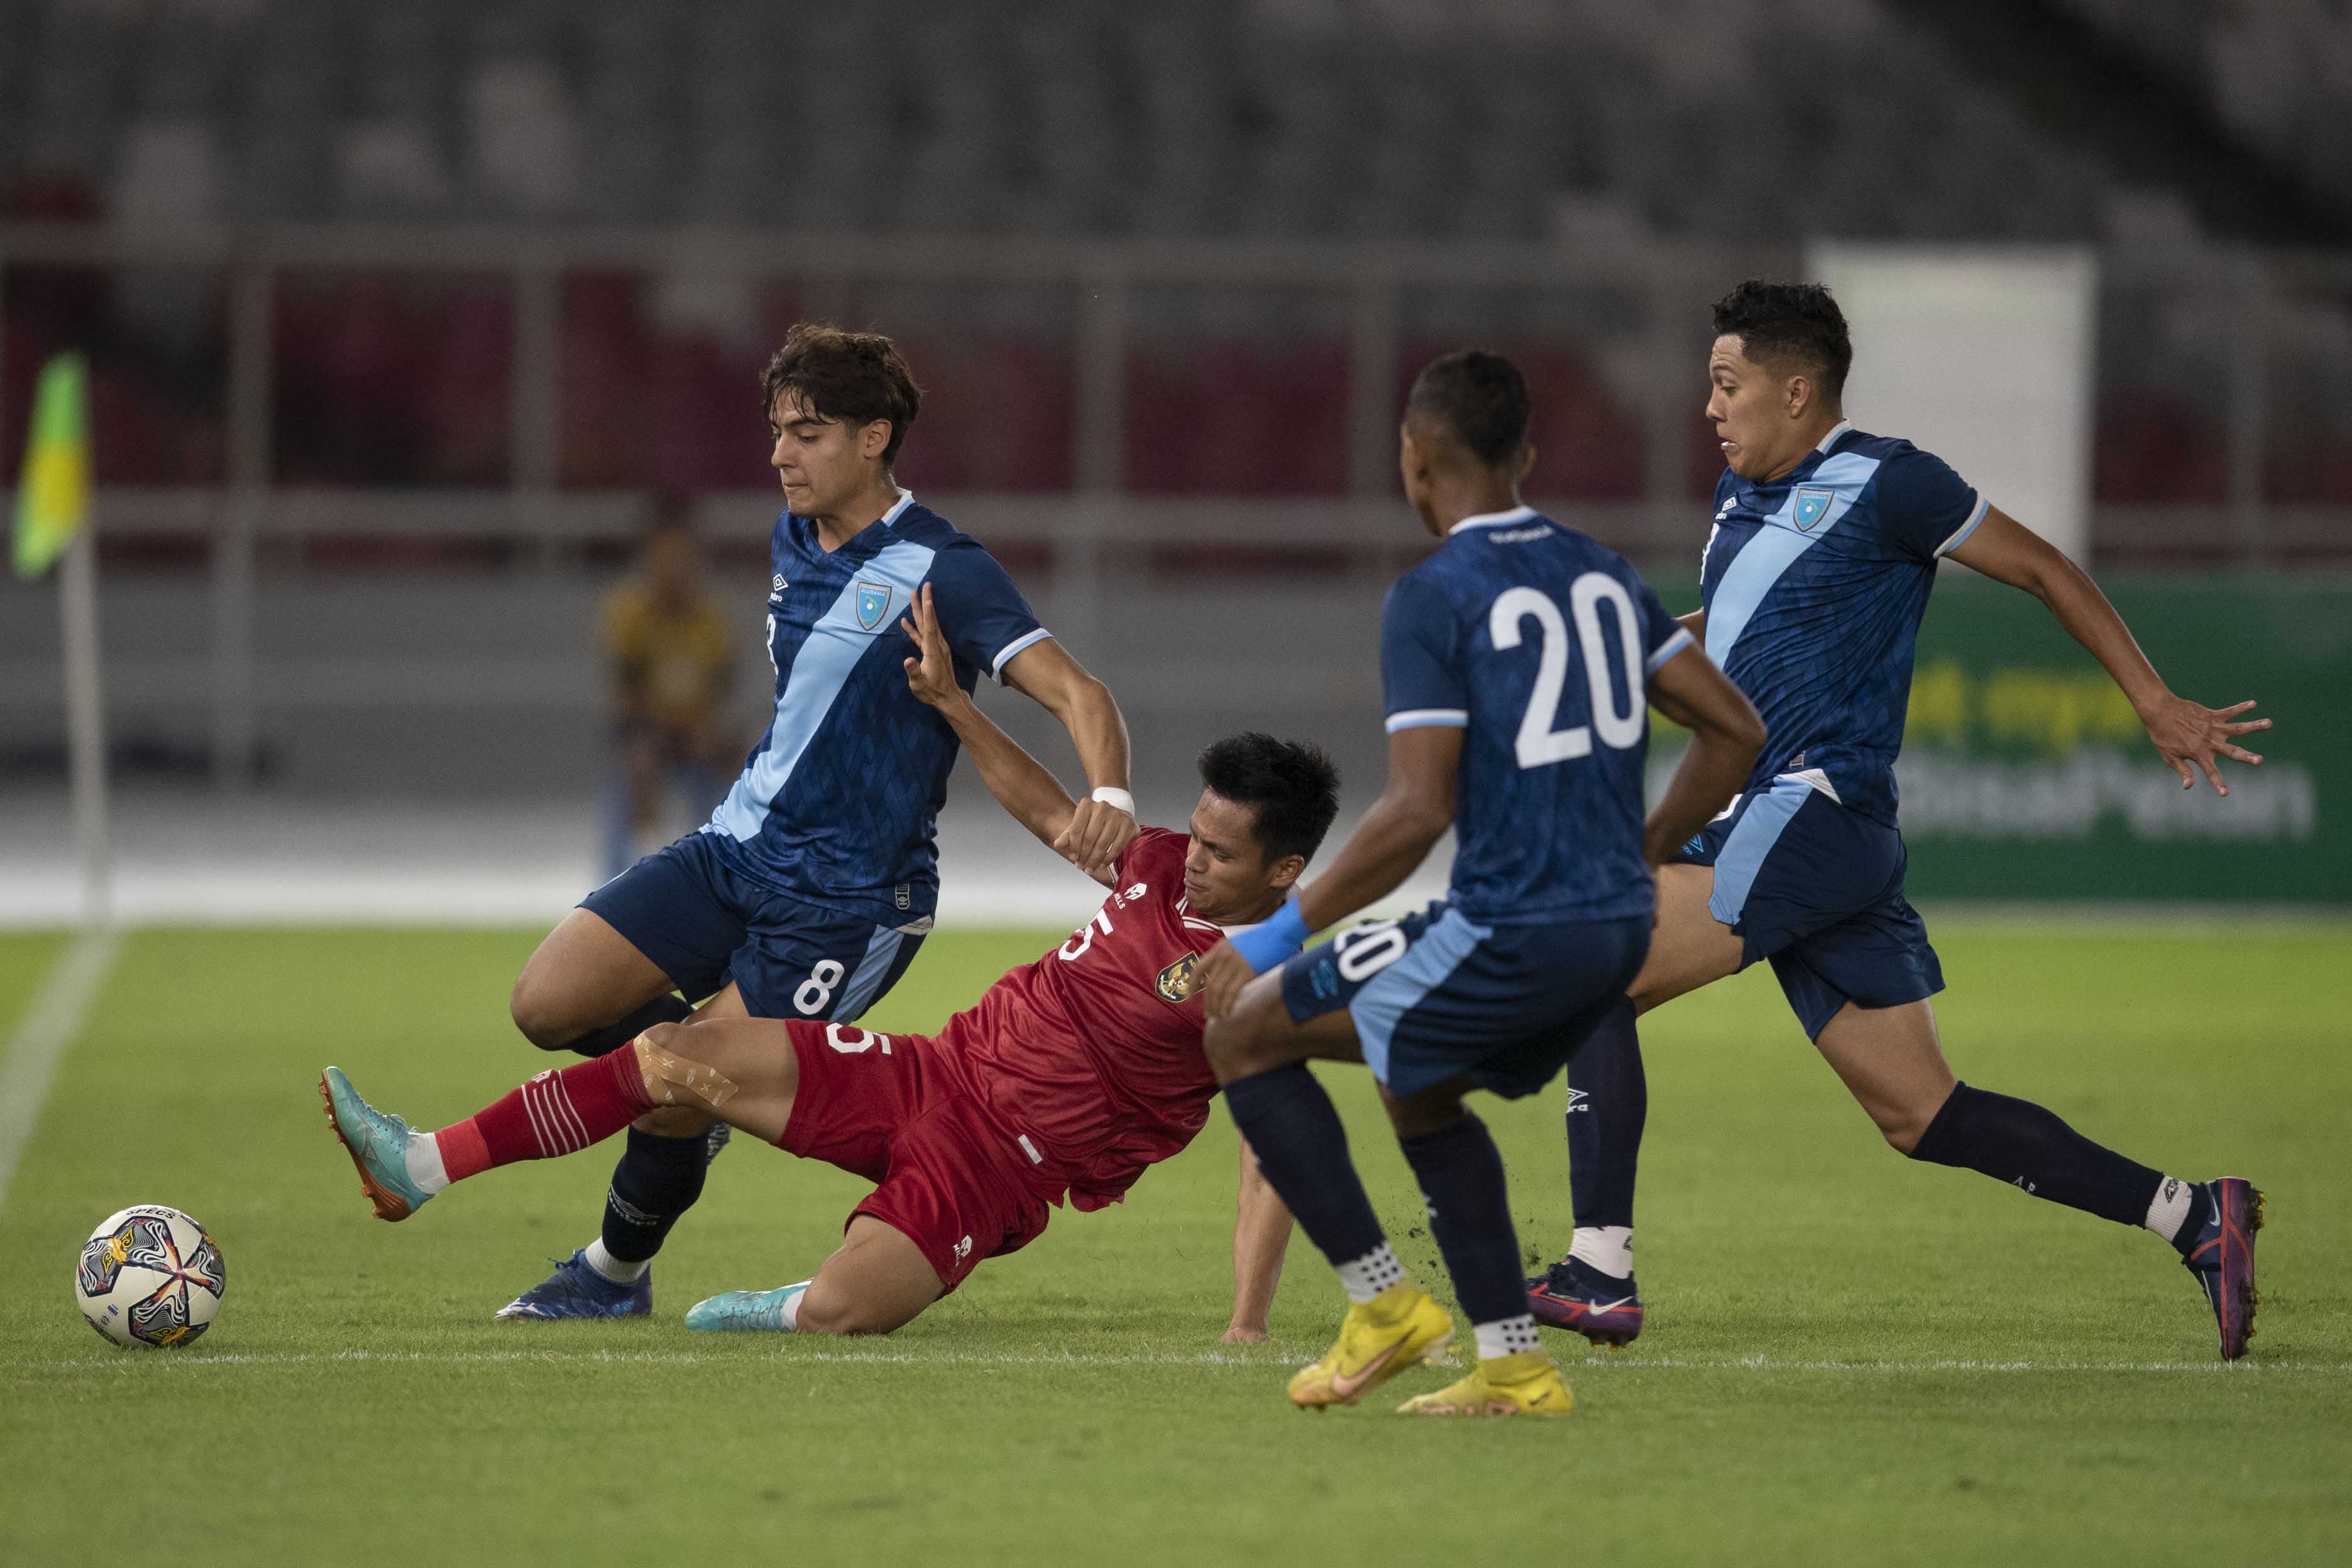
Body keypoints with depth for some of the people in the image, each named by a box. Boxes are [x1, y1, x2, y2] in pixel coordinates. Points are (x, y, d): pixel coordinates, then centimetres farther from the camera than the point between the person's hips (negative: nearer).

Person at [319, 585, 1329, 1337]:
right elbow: (1054, 816, 23)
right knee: (675, 1055, -3)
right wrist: (948, 702, 20)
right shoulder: (1163, 869, 5)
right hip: (938, 1071, 7)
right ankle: (420, 1168, 2)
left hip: (1004, 1166, -7)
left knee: (835, 1316, -30)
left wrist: (1248, 1326, -29)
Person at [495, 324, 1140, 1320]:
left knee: (675, 1101, -10)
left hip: (849, 899, -7)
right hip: (738, 846, 7)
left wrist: (1109, 797, -44)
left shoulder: (939, 572, -16)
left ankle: (617, 1273, 17)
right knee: (548, 1005, -7)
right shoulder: (792, 546, 8)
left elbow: (1076, 693, -24)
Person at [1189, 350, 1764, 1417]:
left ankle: (1383, 1303, 7)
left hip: (1509, 930, -8)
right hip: (1619, 929, 8)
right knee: (1418, 1090, 29)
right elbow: (1733, 733, 14)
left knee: (1245, 1034, 8)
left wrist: (1289, 927, -9)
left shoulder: (1433, 598, -11)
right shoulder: (1600, 572, 12)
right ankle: (1513, 1365, 22)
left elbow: (1417, 811, -18)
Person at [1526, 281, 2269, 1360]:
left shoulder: (1881, 484, -6)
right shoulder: (1742, 496, 19)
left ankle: (1598, 1275, -18)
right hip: (1765, 819, 9)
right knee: (1918, 1116, 6)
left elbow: (2042, 570, 0)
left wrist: (2157, 704, -2)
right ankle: (2190, 1218, 8)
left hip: (1817, 811, -9)